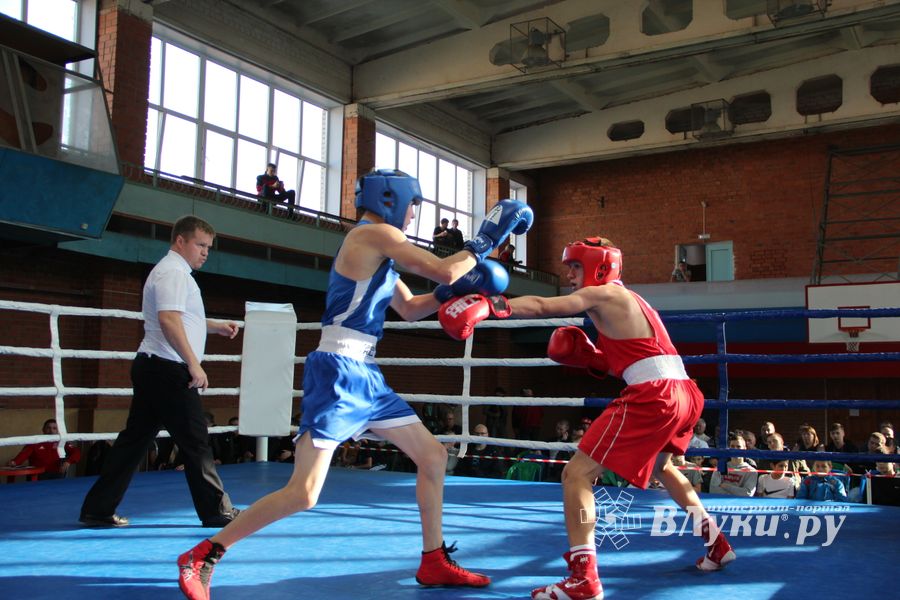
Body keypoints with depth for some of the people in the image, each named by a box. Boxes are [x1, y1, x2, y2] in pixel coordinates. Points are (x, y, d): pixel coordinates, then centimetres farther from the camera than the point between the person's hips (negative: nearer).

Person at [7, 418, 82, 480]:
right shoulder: (35, 443, 8)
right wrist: (14, 462, -30)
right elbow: (24, 453, -8)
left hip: (56, 475, 1)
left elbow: (76, 452, 1)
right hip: (37, 476, -1)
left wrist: (68, 462, -20)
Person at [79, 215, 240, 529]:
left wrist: (217, 326, 27)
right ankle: (216, 511, 3)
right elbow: (169, 319, -25)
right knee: (195, 441, -4)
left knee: (135, 439, 11)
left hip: (153, 370, 10)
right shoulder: (173, 272, -11)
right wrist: (194, 364, -27)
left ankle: (98, 509, 14)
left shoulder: (172, 271, 23)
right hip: (168, 370, -10)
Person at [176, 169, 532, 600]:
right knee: (302, 494, -11)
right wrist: (486, 238, 0)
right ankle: (203, 556, 6)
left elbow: (409, 309, 27)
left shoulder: (376, 248, 19)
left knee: (433, 455, 12)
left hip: (366, 376, 10)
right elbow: (443, 270, -15)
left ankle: (434, 563, 22)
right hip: (338, 373, -10)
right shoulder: (375, 234, -10)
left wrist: (453, 290, 13)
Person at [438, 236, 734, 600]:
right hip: (685, 392, 10)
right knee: (660, 465, 37)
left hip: (653, 396, -10)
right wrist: (591, 359, 17)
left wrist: (490, 305, -26)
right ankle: (717, 544, 43)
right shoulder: (628, 301, 26)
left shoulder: (602, 294, -1)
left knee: (577, 473, -9)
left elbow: (541, 306, -17)